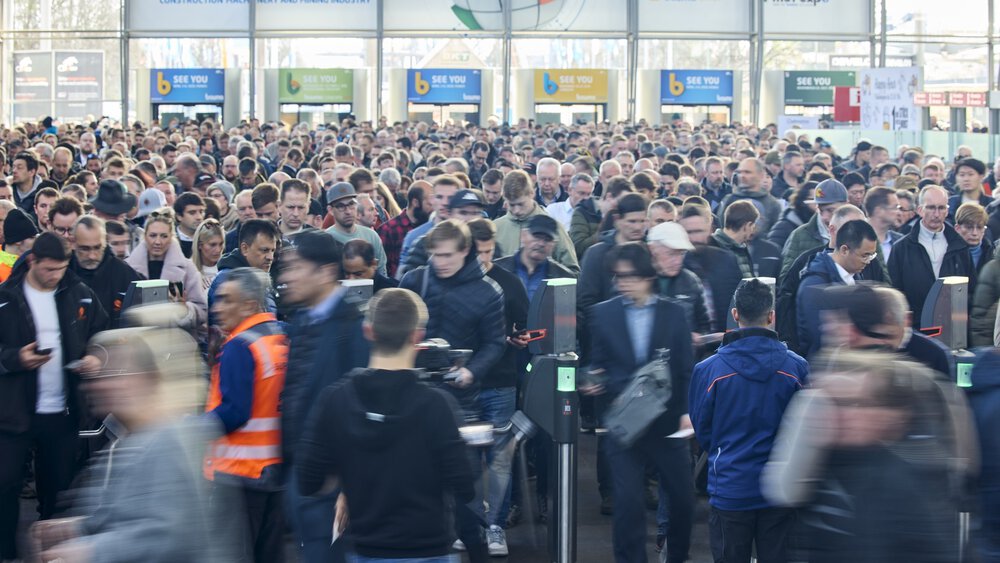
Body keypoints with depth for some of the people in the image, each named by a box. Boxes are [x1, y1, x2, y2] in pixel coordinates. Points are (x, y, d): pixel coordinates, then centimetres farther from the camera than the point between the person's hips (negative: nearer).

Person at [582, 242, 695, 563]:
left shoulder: (673, 313, 3)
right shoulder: (602, 314, 3)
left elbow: (686, 368, 3)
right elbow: (598, 364, 10)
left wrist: (687, 411, -7)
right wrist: (594, 382, -12)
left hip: (668, 420, 1)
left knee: (683, 497, 7)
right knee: (628, 500, -4)